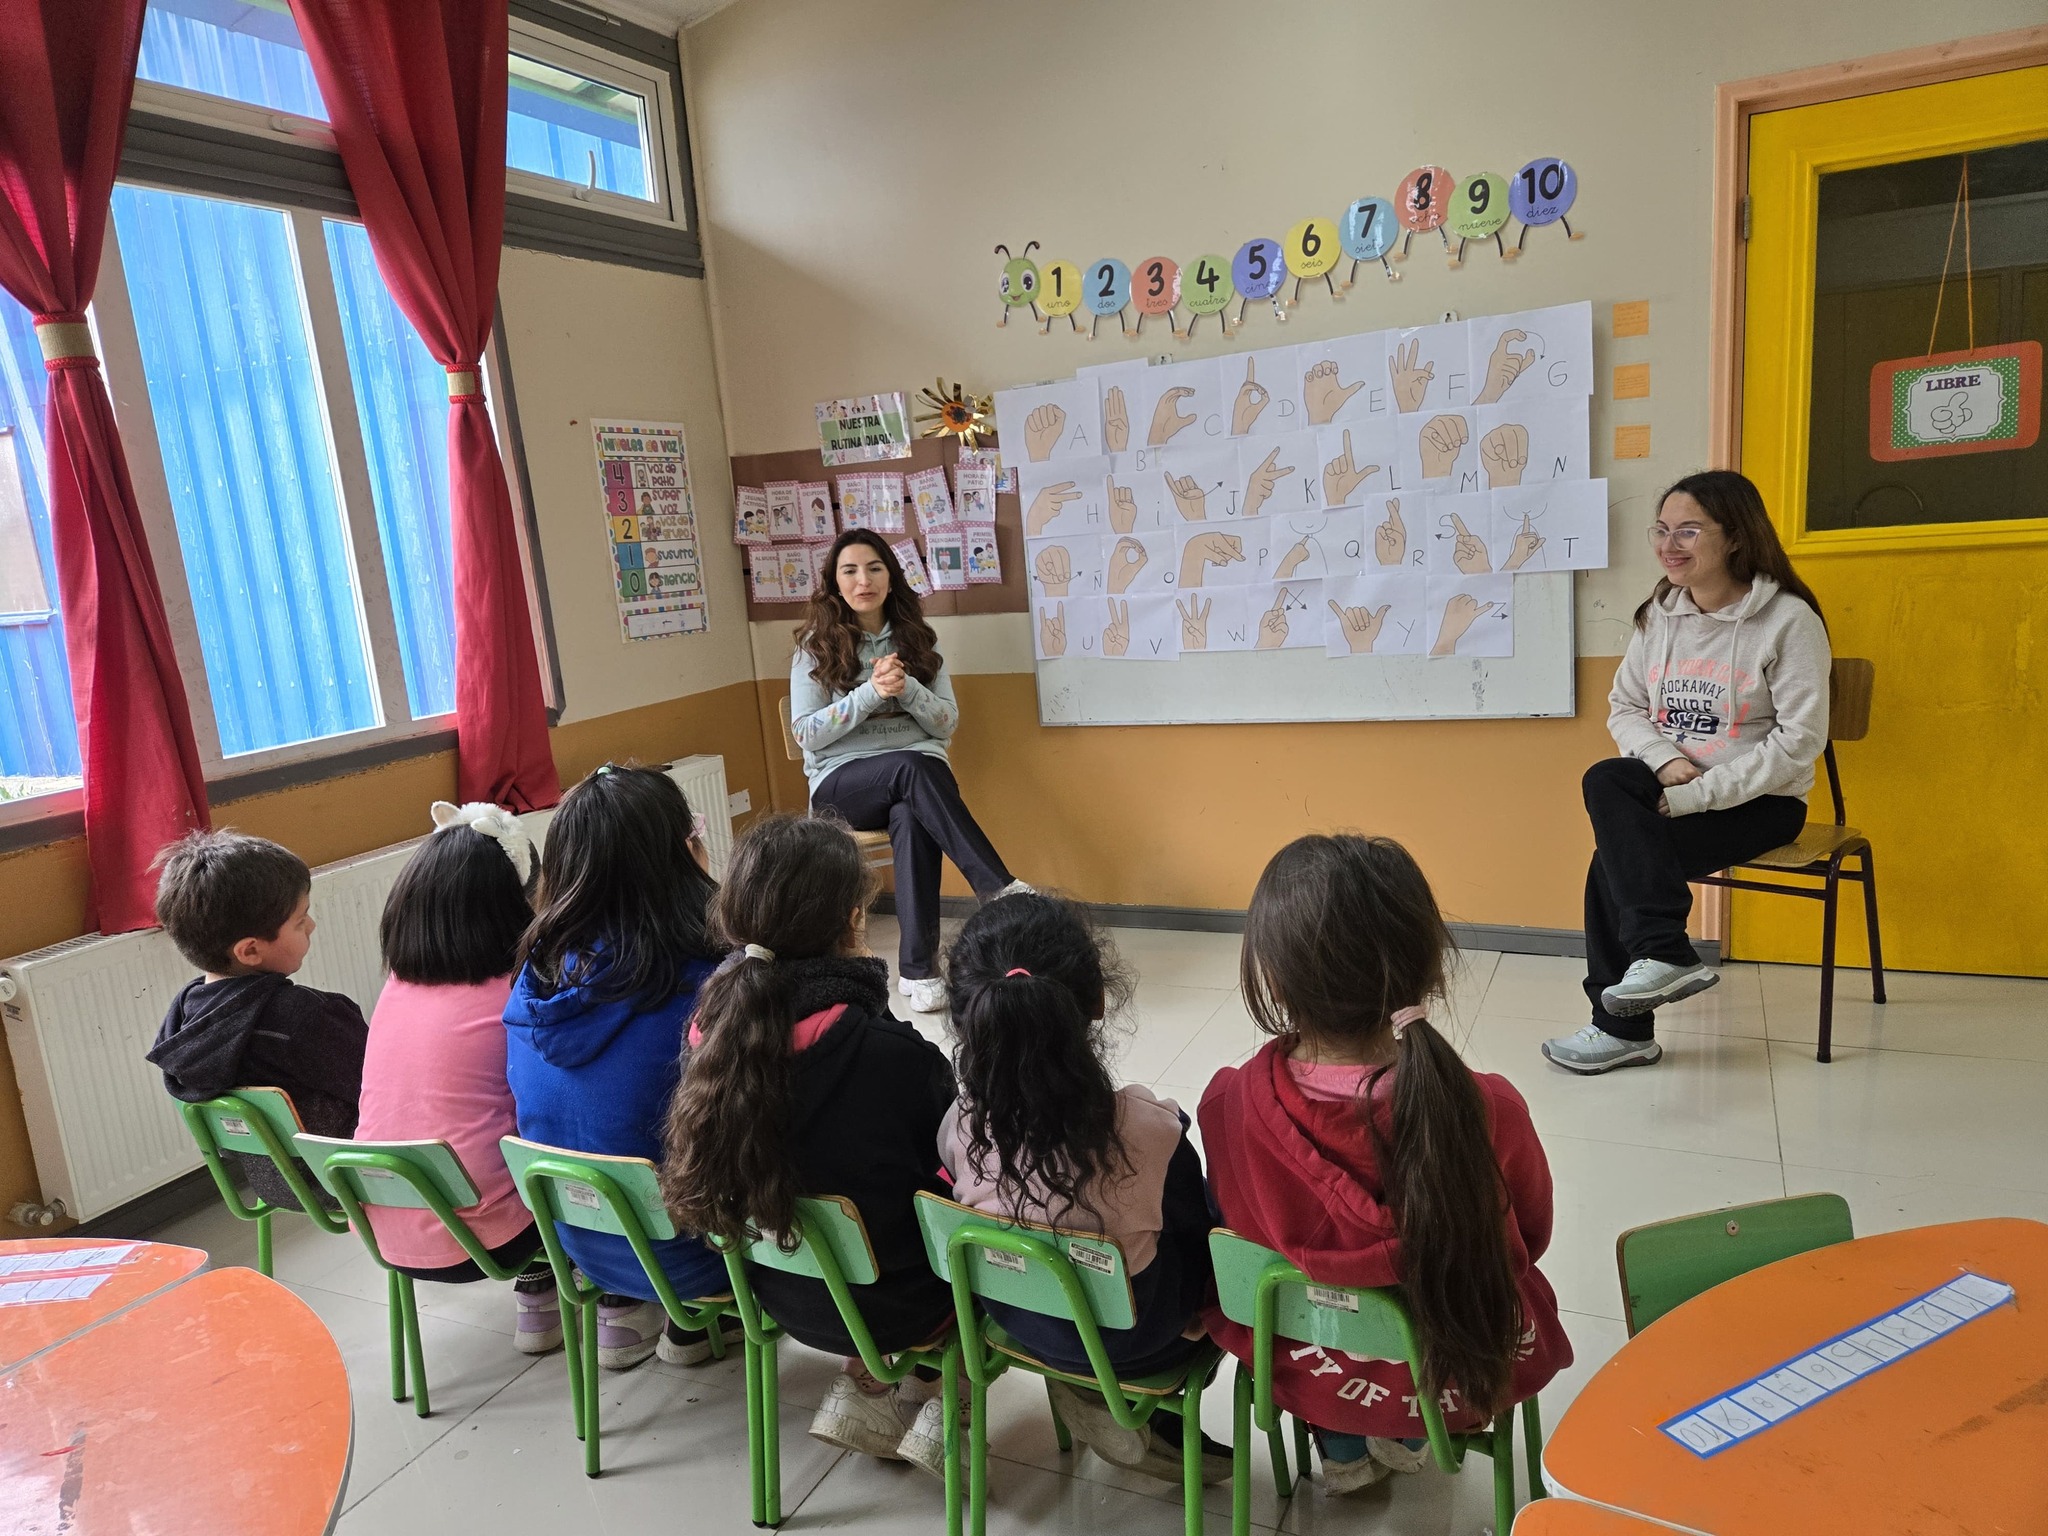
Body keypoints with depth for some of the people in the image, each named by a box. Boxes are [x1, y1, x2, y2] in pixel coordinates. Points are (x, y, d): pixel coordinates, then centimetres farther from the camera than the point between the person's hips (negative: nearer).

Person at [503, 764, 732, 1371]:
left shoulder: (539, 973, -7)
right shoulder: (701, 980, -26)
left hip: (580, 1243, 6)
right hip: (683, 1250, -6)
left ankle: (622, 1307, 23)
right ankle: (696, 1319, 20)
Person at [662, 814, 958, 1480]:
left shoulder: (714, 1025, -14)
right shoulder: (894, 1055, -31)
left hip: (780, 1290, 5)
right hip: (891, 1303, -5)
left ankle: (863, 1388, 25)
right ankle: (939, 1406, 16)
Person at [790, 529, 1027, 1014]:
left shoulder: (918, 640, 11)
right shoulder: (815, 647, 5)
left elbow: (947, 725, 6)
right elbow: (806, 733, -4)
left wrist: (907, 688, -15)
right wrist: (870, 692, -16)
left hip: (919, 771, 2)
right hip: (842, 783, -1)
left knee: (911, 820, -36)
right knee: (913, 766, -36)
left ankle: (918, 967, -33)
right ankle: (1003, 891, -38)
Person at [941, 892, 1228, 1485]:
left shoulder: (960, 1126, -21)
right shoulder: (1147, 1127, -31)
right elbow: (1195, 1232, -12)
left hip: (1019, 1321, 4)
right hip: (1135, 1340, -4)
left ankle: (1083, 1390, 18)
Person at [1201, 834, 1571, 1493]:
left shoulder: (1229, 1105, -29)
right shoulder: (1488, 1111, -31)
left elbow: (1239, 1232, -7)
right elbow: (1531, 1236, -8)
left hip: (1305, 1372, 1)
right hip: (1465, 1376, 0)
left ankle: (1341, 1451, 38)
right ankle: (1407, 1439, 37)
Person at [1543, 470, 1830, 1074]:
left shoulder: (1789, 620, -11)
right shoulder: (1659, 615, 6)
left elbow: (1800, 741, -16)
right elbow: (1623, 707, 9)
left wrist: (1696, 792, -21)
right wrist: (1666, 761, -12)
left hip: (1760, 801, -5)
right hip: (1674, 789, 5)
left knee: (1616, 858, -25)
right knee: (1605, 780, -27)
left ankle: (1624, 1026, -12)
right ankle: (1665, 953, -21)